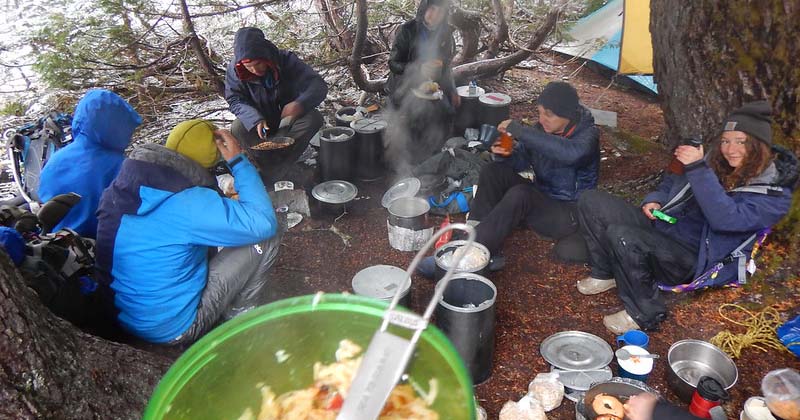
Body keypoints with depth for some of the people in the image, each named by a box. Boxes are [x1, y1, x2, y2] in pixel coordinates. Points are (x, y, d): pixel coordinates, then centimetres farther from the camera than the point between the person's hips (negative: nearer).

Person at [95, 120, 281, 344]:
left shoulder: (119, 186, -5)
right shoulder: (190, 203, -28)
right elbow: (264, 222, -23)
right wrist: (237, 160, -18)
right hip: (171, 328, -7)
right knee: (266, 238, -6)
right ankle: (241, 316, 15)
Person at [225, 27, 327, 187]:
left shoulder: (286, 60, -20)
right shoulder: (234, 69, -16)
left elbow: (318, 85, -24)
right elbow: (235, 100, -15)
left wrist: (300, 104, -46)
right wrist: (256, 120, -36)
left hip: (288, 121, 0)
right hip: (257, 121, 0)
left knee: (314, 118, -31)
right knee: (238, 129, -32)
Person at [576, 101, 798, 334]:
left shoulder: (774, 192, -11)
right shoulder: (716, 162, 10)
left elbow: (726, 218, -29)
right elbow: (673, 182, 24)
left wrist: (698, 169, -32)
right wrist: (654, 200, 2)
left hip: (694, 259, -7)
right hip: (661, 226, 7)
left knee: (621, 235, -35)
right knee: (591, 201, -7)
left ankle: (644, 314, -14)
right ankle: (605, 274, 8)